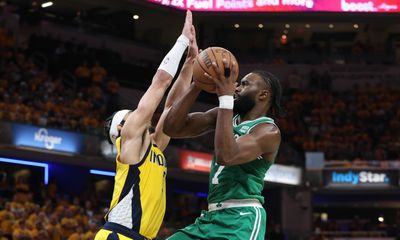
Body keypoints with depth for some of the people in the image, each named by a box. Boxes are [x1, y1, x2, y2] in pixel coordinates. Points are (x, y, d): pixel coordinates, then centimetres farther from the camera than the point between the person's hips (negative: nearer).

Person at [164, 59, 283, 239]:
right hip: (211, 216, 8)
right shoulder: (223, 115, 13)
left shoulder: (269, 131, -9)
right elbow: (172, 128, 6)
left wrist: (225, 97, -21)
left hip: (241, 219, -8)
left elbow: (226, 156, -26)